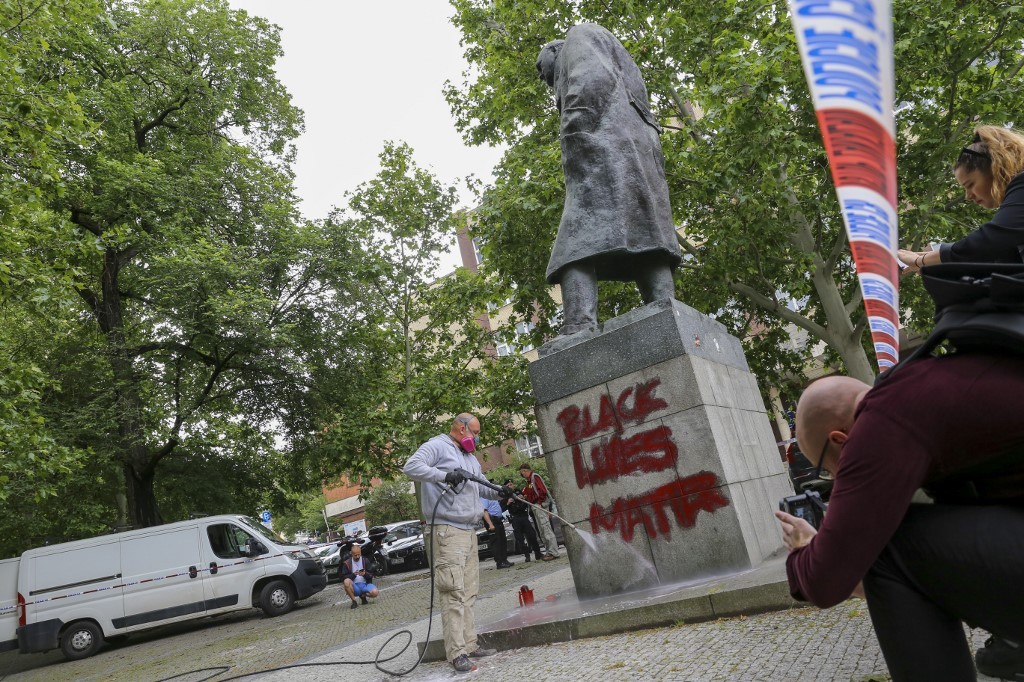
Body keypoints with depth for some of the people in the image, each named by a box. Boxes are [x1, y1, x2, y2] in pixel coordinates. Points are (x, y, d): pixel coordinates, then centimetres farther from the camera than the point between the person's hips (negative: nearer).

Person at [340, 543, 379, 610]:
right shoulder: (347, 563, 3)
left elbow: (371, 575, 4)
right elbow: (343, 577, -3)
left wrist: (365, 574, -19)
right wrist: (353, 574, -19)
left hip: (365, 584, 1)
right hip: (354, 586, -1)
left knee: (375, 593, -30)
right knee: (346, 581, -34)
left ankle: (363, 595, 7)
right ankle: (354, 601, -14)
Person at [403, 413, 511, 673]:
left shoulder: (470, 457, 24)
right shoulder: (437, 447, -5)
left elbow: (481, 487, 27)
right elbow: (411, 467, -18)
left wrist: (499, 492, 7)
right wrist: (444, 475, -27)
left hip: (469, 532, 9)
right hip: (447, 532, -9)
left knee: (468, 593, 11)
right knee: (453, 593, -11)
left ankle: (469, 644, 18)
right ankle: (457, 652, -9)